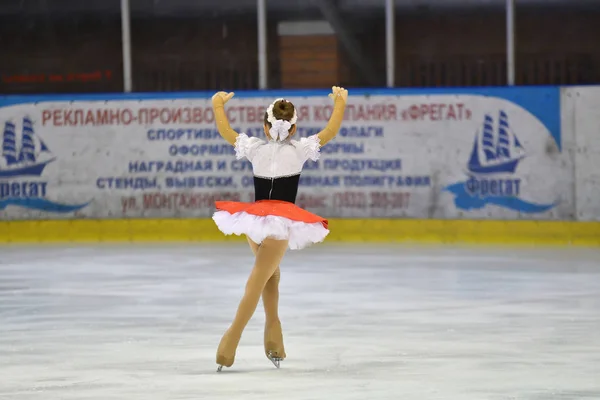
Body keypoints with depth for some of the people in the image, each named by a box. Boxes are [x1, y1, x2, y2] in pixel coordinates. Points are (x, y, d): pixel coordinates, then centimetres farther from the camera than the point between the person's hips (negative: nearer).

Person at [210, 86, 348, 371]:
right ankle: (231, 338, -20)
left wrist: (218, 104, 35)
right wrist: (340, 102, 25)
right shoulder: (300, 149, 3)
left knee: (271, 272, 25)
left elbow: (224, 130, 20)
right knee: (257, 282, -9)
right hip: (281, 222, -4)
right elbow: (331, 131, 11)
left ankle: (272, 331, 18)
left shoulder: (254, 147, 8)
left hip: (253, 218, 4)